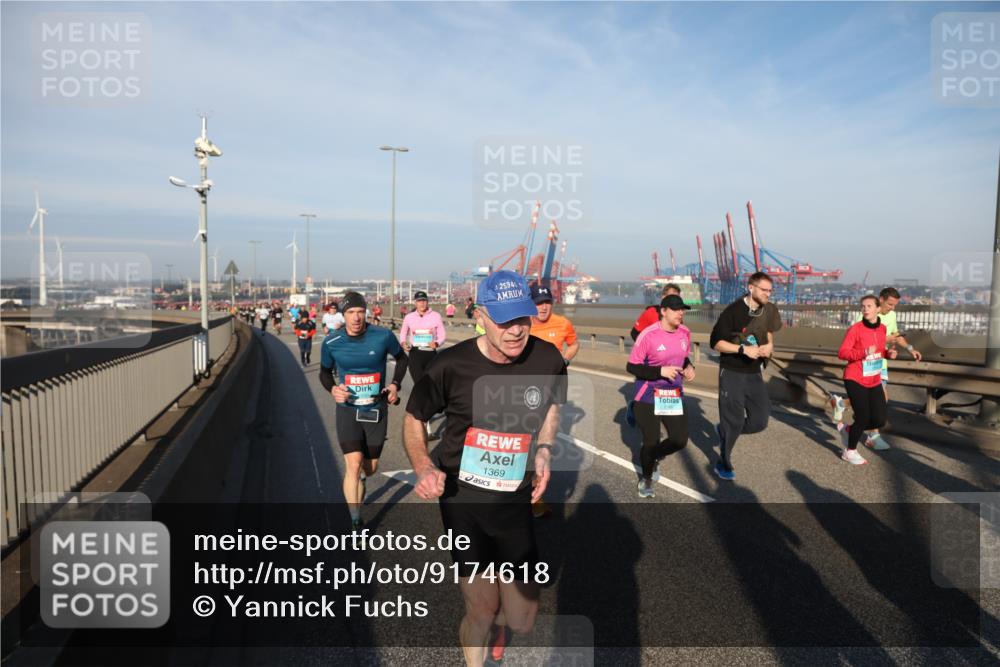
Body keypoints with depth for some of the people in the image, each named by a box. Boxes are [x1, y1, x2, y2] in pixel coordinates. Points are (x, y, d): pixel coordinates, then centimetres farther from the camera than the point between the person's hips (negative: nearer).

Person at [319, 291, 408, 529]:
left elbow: (401, 358, 8)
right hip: (347, 410, -1)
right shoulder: (331, 342, -9)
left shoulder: (383, 336, -12)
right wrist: (333, 389, -12)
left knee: (370, 468, 12)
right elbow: (324, 372, 9)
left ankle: (355, 480, 51)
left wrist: (395, 384, -6)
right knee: (354, 464, -15)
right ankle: (355, 522, 0)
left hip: (376, 411, 1)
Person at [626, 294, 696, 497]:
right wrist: (660, 371, -26)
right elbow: (631, 366, -17)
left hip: (674, 396, 6)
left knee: (680, 440, 2)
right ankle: (646, 478, 30)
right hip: (648, 397, -5)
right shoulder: (648, 335, -19)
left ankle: (652, 457, 35)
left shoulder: (685, 333, 0)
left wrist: (689, 368, -4)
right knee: (651, 441, 0)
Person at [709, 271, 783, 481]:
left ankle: (724, 431, 32)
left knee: (761, 420, 5)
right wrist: (743, 349, -25)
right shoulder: (734, 310, -16)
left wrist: (769, 345, -5)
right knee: (734, 421, 0)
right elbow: (715, 342, -16)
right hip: (732, 373, -6)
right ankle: (723, 465, 19)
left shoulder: (769, 310, 2)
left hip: (754, 374, 6)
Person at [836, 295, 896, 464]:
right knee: (863, 418, -4)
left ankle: (849, 430, 31)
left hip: (874, 381, 6)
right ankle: (849, 452, 17)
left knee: (879, 420, 3)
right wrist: (864, 353, -30)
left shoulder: (882, 328, 5)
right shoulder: (855, 329, -14)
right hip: (855, 380, -6)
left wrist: (888, 353, -1)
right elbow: (842, 353, -18)